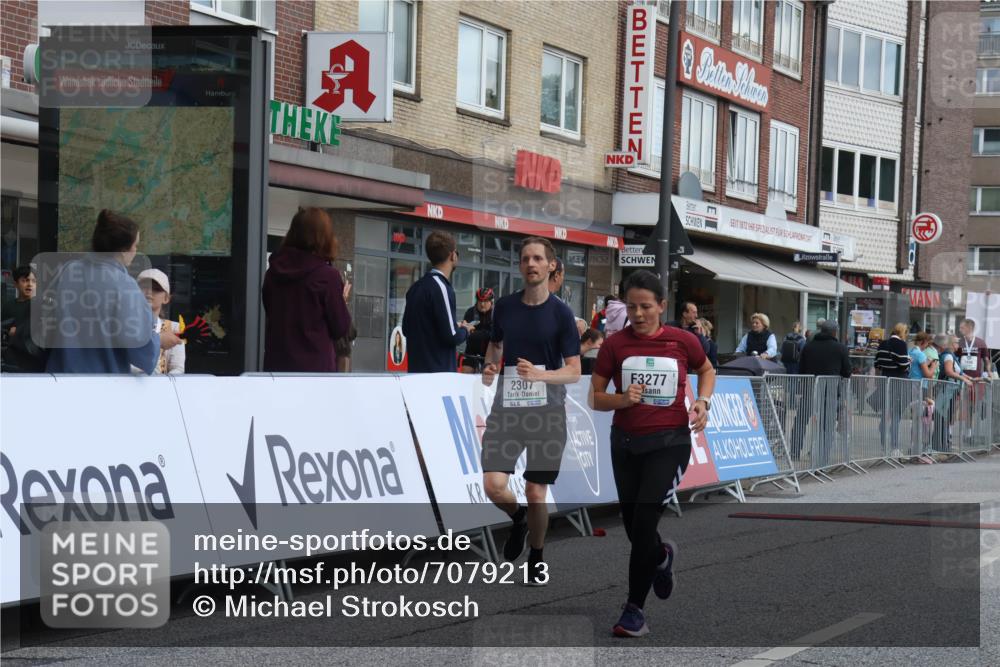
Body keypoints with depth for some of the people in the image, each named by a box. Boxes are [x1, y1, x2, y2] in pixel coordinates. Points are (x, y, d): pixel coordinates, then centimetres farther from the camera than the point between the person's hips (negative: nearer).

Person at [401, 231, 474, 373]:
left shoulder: (416, 287, 11)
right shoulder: (440, 287, -14)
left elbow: (406, 328, 20)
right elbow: (451, 336, -18)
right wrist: (465, 330, 5)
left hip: (417, 370, 9)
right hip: (439, 371, -9)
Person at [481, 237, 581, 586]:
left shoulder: (561, 313, -6)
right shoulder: (504, 307, 4)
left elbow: (574, 371, -6)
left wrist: (539, 374, -23)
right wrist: (490, 367, 1)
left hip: (547, 412, -2)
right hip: (506, 409, 2)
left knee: (536, 495, 1)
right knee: (494, 485, -12)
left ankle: (536, 558, 26)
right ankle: (518, 519, 22)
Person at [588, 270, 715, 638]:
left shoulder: (682, 341, -4)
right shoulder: (614, 345, -4)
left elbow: (706, 370, 16)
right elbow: (595, 398, 2)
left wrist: (703, 401, -2)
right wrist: (622, 399, -18)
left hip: (669, 442, -3)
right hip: (626, 443, 3)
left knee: (643, 522, -14)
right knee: (633, 526, 12)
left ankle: (635, 609, -2)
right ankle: (663, 556, 49)